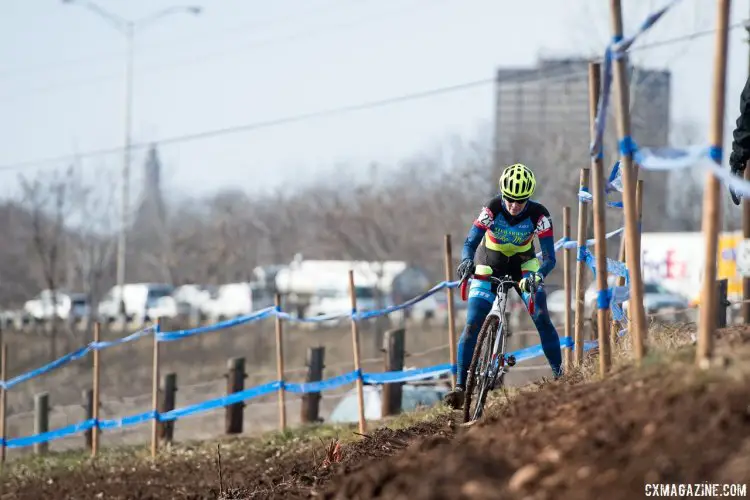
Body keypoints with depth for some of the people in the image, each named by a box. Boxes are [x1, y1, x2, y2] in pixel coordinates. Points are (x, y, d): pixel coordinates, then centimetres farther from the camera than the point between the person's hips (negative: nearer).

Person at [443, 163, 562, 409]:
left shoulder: (539, 214, -26)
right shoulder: (492, 209, -27)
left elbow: (549, 256, -27)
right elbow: (471, 241, -31)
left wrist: (538, 276, -49)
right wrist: (467, 260, -54)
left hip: (523, 264, 0)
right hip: (490, 265, 0)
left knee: (542, 318, -17)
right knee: (472, 327, -11)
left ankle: (559, 375, -4)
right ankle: (460, 386, -7)